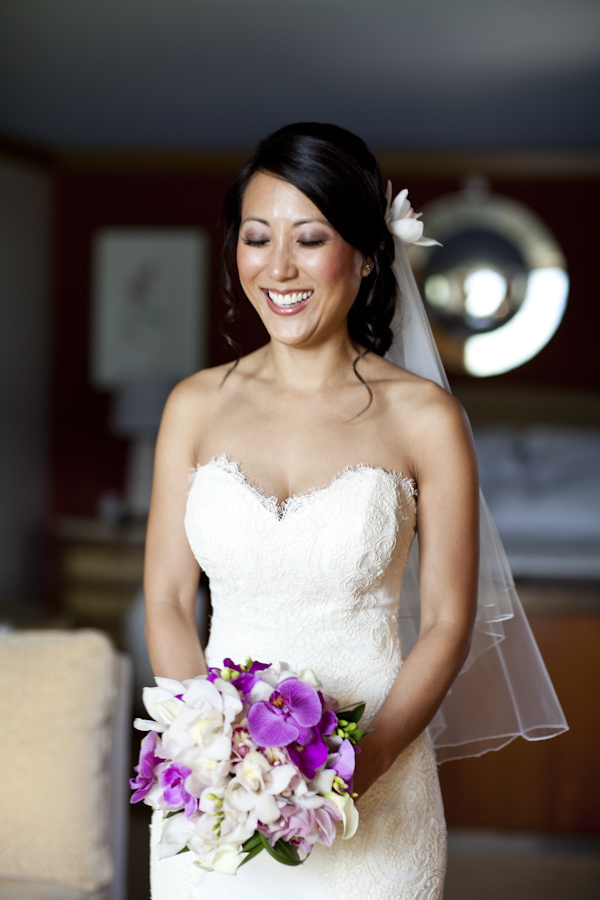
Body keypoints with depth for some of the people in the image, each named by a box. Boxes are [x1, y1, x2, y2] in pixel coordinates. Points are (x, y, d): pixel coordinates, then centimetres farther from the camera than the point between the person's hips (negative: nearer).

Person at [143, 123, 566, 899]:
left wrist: (362, 764, -17)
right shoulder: (196, 406, 0)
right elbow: (167, 603, 2)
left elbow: (448, 624, -5)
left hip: (372, 791, -2)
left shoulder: (424, 418, -8)